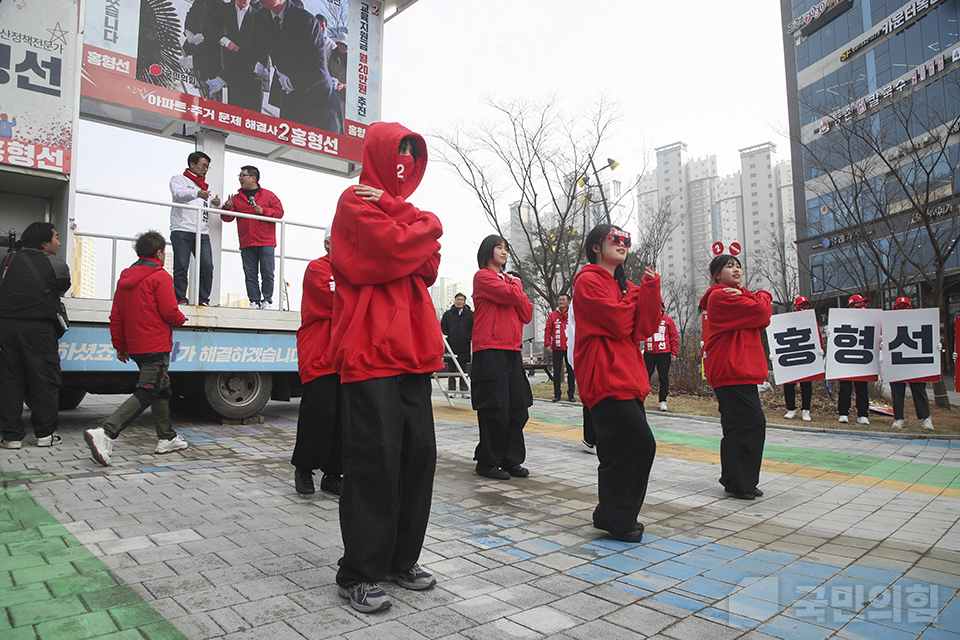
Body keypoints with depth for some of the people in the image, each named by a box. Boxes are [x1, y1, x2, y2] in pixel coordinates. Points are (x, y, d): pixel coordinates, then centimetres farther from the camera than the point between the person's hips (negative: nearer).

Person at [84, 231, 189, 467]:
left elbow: (116, 317, 14)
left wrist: (120, 346, 20)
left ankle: (167, 438, 24)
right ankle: (104, 433, -21)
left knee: (161, 389, 18)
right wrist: (181, 319, 7)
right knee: (146, 393, -9)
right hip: (156, 347, -9)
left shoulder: (125, 277, 13)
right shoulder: (160, 277, -11)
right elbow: (170, 312, -16)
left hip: (135, 347, 9)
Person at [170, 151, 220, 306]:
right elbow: (178, 193, -10)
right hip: (182, 230, -4)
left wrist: (216, 203, -6)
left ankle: (204, 299, -2)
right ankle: (180, 299, -1)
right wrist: (196, 193, -30)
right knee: (181, 267, -7)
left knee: (207, 266, -9)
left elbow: (209, 206, 19)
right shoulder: (178, 179, 12)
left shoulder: (206, 186, 28)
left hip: (203, 233, 4)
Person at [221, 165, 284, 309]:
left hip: (266, 243, -3)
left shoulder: (268, 195, 10)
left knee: (267, 273, -5)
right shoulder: (237, 198, 17)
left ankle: (267, 300, 2)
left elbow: (279, 212, 1)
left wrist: (263, 211, -11)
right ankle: (254, 301, 4)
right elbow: (227, 218, 14)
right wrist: (227, 208, -6)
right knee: (250, 274, 1)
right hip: (246, 244, 3)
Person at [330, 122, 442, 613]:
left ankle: (401, 559, 22)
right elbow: (394, 252, -17)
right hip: (371, 350, -8)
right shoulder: (356, 202, 1)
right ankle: (359, 574, 8)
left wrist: (403, 219, -3)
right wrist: (427, 226, 2)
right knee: (376, 460, -6)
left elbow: (429, 268, 10)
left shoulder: (401, 209, 25)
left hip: (411, 349, 8)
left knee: (419, 453, 8)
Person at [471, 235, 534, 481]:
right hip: (490, 351, -7)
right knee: (496, 410, -5)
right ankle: (487, 462, 8)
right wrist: (515, 284, 5)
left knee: (518, 408, 7)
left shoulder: (508, 280, 22)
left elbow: (527, 314, 13)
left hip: (512, 351, 8)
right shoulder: (483, 276, -1)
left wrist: (514, 286, 0)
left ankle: (511, 460, 17)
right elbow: (510, 295, -17)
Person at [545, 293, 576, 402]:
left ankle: (571, 394, 14)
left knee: (571, 372, 5)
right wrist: (547, 344, -5)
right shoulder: (553, 316, 7)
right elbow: (547, 330, 4)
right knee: (557, 372, 3)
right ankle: (557, 394, 10)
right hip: (557, 348, 0)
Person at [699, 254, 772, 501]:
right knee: (752, 423, -11)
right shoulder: (721, 296, -8)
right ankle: (738, 483, -4)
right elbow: (759, 311, -16)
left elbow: (764, 318, 10)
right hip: (731, 371, -10)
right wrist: (763, 296, 6)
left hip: (741, 370, 10)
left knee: (740, 426, 12)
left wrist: (758, 299, -9)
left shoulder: (736, 295, 23)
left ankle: (738, 482, 20)